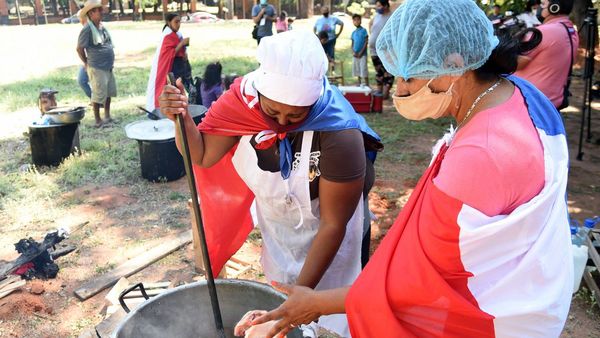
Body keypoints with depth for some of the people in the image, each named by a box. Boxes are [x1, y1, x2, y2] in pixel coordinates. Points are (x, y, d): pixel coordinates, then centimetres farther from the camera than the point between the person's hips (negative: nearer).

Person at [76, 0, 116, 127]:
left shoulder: (102, 26, 9)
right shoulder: (87, 29, -15)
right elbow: (79, 48, -10)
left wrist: (110, 60, 15)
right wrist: (86, 63, 0)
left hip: (108, 67, 8)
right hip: (97, 68, -8)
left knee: (109, 92, 15)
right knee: (98, 94, -3)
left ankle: (107, 117, 28)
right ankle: (98, 121, 7)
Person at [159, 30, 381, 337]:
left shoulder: (339, 136, -36)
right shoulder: (245, 99, -23)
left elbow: (333, 224, -27)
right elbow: (203, 155, -14)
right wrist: (182, 119, -34)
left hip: (322, 240, -4)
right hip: (272, 226, 4)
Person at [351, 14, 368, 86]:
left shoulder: (363, 30, -4)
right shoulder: (353, 32, 12)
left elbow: (366, 42, -8)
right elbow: (352, 44, 13)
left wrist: (361, 52, -13)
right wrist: (353, 52, -4)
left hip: (362, 54, -5)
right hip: (355, 54, 5)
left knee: (363, 69, -9)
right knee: (356, 69, 9)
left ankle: (367, 85, -5)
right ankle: (359, 83, 20)